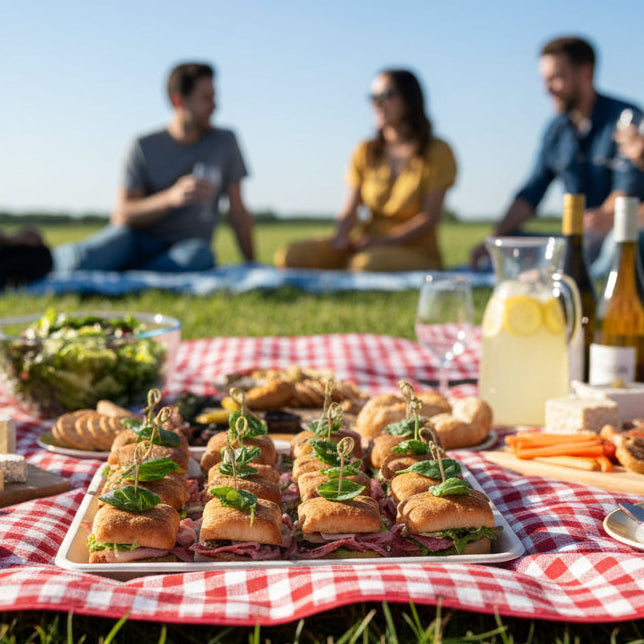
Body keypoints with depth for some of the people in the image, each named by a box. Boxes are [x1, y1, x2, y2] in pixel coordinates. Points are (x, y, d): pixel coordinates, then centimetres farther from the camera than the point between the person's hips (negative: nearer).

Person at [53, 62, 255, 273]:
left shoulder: (224, 142, 6)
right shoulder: (144, 148, 0)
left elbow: (237, 211, 9)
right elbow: (122, 216, -6)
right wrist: (171, 197, -22)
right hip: (139, 243, -2)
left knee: (199, 255, -37)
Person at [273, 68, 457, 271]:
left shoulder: (437, 152, -2)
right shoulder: (366, 152, 11)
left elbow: (429, 219, -8)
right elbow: (349, 211, 5)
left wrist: (380, 242, -18)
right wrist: (341, 236, -17)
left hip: (416, 254, -4)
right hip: (365, 247, 4)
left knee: (366, 264, -39)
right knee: (291, 256, -20)